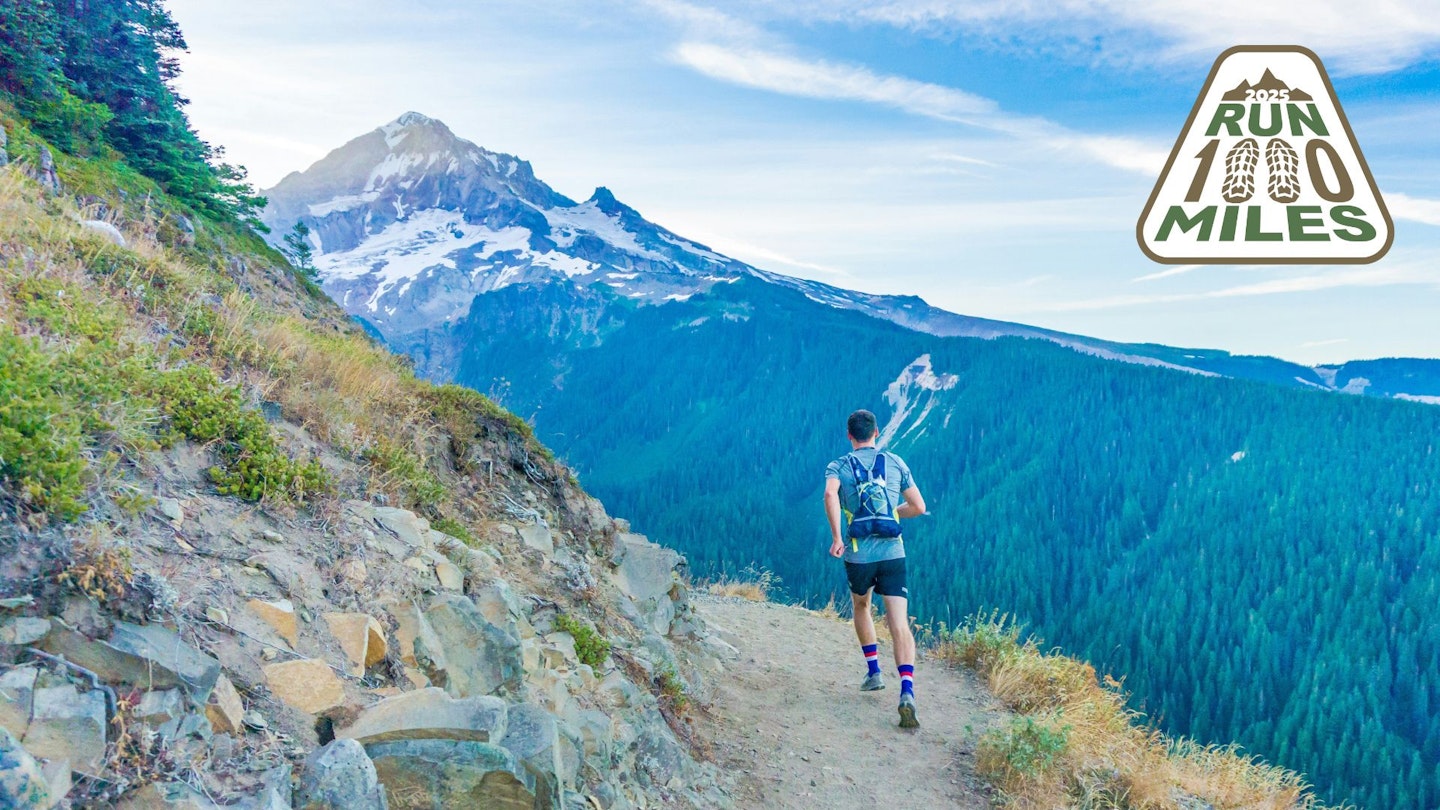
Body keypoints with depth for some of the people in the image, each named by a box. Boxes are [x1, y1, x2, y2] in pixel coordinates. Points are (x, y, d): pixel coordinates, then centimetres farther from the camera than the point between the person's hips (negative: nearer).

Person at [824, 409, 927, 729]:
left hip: (858, 555, 0)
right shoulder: (896, 462, 10)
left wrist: (836, 538, -17)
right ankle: (907, 692, -24)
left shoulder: (838, 466, 5)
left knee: (861, 607, 29)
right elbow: (918, 507, 12)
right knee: (900, 624, -7)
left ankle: (874, 671, 31)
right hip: (893, 554, 0)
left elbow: (830, 494, -18)